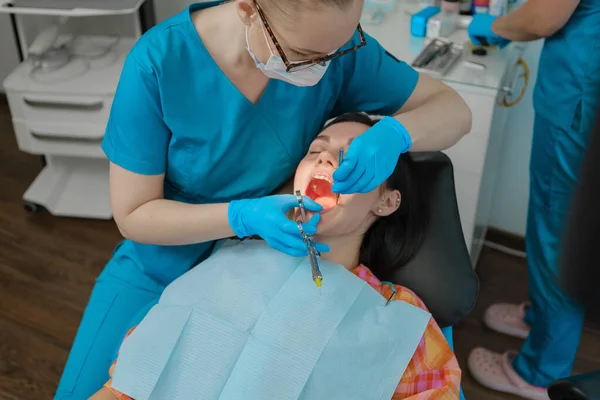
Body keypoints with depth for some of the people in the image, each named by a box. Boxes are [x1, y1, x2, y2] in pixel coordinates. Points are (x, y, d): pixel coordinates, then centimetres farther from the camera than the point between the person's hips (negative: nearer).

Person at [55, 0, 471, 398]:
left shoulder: (330, 39, -19)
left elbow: (455, 110, -11)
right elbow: (133, 214, -19)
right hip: (163, 273, 0)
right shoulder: (159, 62, -26)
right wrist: (244, 217, -35)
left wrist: (393, 134, -33)